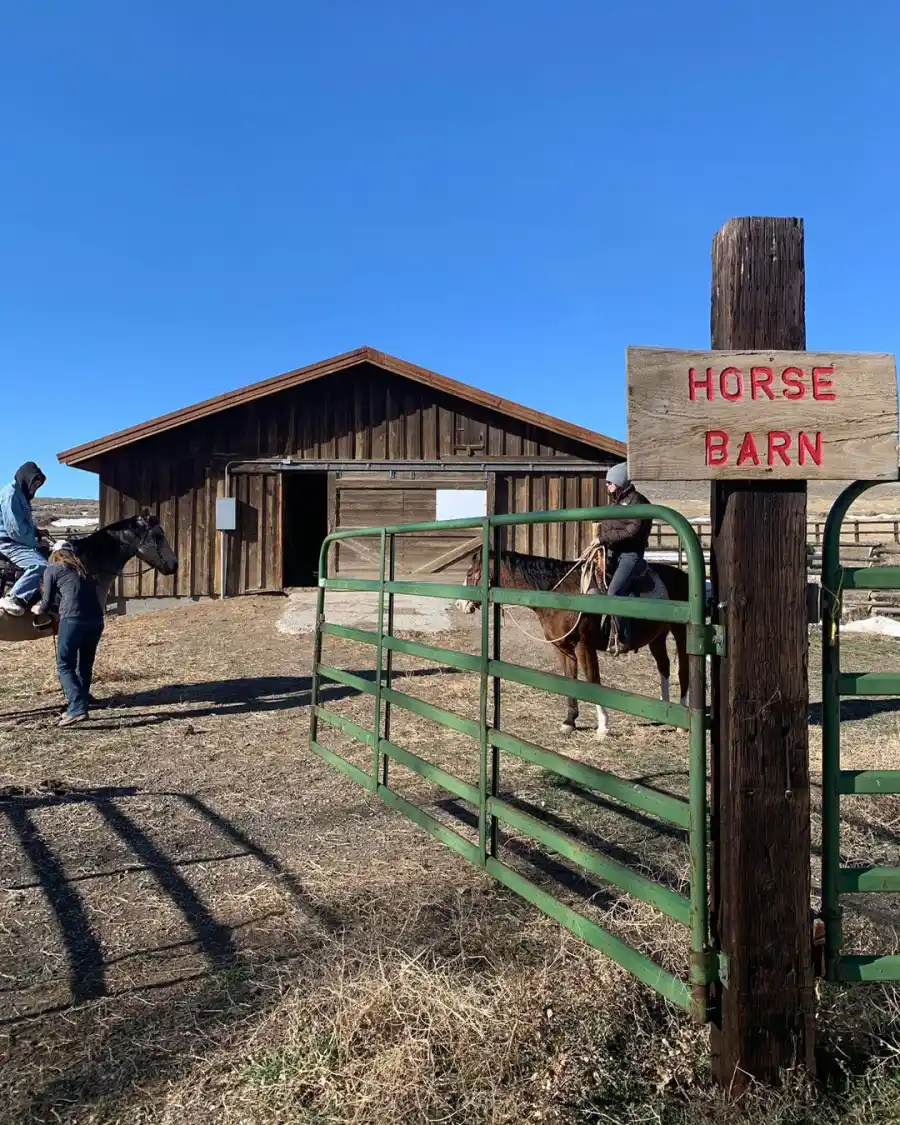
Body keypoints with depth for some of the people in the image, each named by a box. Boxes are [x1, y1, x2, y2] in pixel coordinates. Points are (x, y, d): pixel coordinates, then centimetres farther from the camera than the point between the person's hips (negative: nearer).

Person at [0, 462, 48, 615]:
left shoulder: (21, 495, 17)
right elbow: (15, 528, -22)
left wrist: (37, 532, 7)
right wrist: (34, 543, -12)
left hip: (19, 542, 11)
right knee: (40, 564, -30)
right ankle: (13, 599, -30)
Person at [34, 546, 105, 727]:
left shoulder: (51, 569, 13)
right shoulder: (83, 570, 28)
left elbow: (48, 602, 13)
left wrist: (39, 609, 35)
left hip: (73, 620, -6)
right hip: (96, 619, 6)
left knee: (65, 666, 0)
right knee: (85, 666, 16)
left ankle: (78, 708, -14)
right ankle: (78, 707, 21)